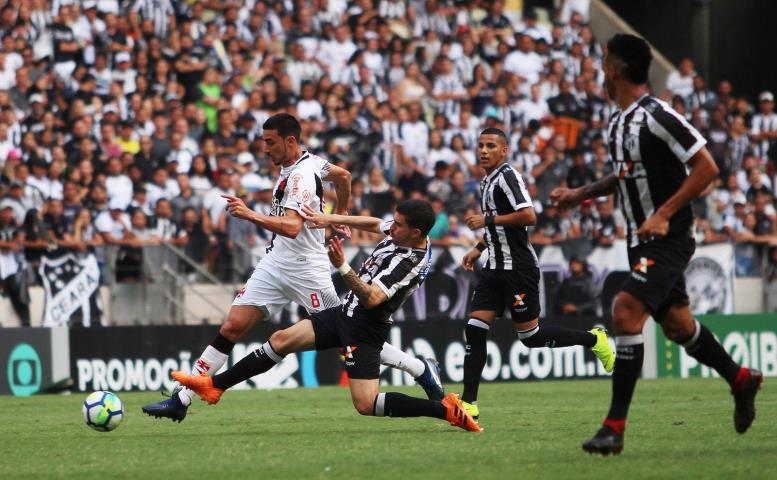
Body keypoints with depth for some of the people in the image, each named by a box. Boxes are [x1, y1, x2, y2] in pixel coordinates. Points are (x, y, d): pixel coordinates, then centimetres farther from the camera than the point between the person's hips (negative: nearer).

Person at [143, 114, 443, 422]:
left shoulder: (302, 176, -21)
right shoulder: (309, 161, 7)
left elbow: (292, 227, -34)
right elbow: (343, 175, 25)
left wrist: (250, 215, -44)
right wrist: (339, 216, 37)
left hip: (305, 270, -9)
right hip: (276, 263, 9)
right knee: (231, 328, -2)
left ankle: (422, 370, 14)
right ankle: (181, 400, -5)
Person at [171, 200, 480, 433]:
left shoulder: (411, 263, -27)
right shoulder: (402, 232, -1)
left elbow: (371, 298, -34)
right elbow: (374, 224, 21)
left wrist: (342, 268, -42)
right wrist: (331, 219, 17)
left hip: (363, 330, -9)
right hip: (345, 314, 9)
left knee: (366, 405, -17)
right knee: (281, 340, 5)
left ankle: (446, 410, -8)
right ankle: (214, 385, 14)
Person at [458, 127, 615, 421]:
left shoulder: (507, 175, -14)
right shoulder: (488, 181, 16)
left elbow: (528, 216, -25)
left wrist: (487, 220, -20)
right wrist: (478, 249, 22)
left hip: (518, 268, -9)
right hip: (495, 267, 9)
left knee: (531, 336, -2)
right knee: (474, 330, -3)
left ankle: (593, 340, 19)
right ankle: (469, 404, -3)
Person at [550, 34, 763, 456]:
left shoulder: (657, 117, -18)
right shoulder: (618, 123, 10)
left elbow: (706, 168, -18)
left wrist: (663, 215, -23)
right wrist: (579, 195, 17)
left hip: (668, 239, -9)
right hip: (642, 242, 9)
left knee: (625, 313, -20)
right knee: (677, 325, 17)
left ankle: (615, 426, -19)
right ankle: (740, 380, 39)